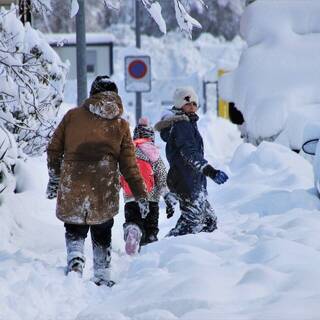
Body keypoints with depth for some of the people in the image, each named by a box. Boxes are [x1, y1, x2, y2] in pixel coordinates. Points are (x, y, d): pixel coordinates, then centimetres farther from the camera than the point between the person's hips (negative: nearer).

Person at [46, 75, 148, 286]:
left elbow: (54, 149, 7)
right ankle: (102, 277, 18)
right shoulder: (121, 125, 3)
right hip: (104, 189, 1)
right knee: (102, 234, 16)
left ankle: (75, 257, -13)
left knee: (74, 229, 13)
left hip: (72, 185, 0)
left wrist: (54, 178, 20)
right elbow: (129, 165, 3)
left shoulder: (73, 116, 3)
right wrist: (141, 195, 10)